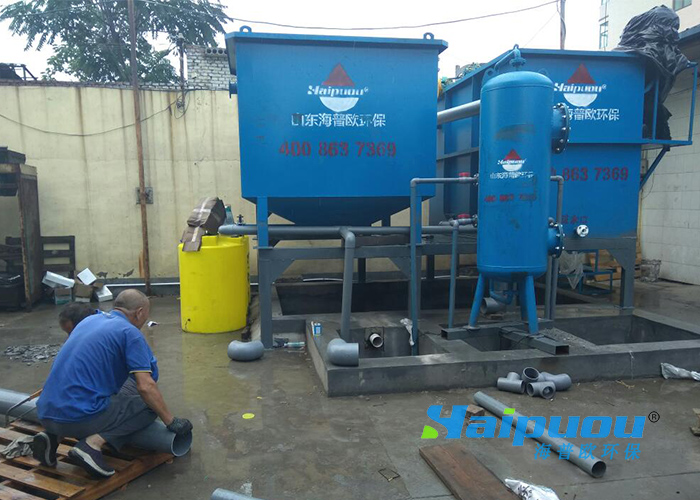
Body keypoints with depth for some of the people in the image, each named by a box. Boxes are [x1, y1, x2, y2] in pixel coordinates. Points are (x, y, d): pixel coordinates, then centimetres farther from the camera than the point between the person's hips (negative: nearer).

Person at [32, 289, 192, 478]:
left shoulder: (90, 319, 17)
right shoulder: (130, 332, -7)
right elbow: (146, 386, -14)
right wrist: (171, 422, -3)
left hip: (46, 413, 8)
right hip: (79, 415, -8)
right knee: (148, 404, 5)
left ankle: (54, 436, 11)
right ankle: (94, 442, -13)